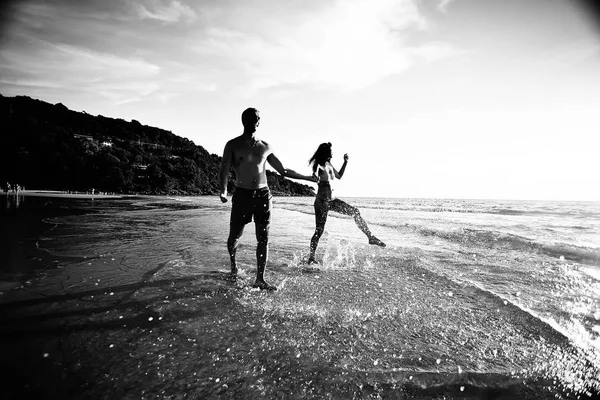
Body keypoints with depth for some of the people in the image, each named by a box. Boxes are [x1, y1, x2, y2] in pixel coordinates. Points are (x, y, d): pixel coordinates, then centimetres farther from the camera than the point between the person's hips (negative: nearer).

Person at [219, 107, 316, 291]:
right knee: (235, 236, 4)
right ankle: (233, 264, 36)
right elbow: (224, 171, -4)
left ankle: (260, 280, 7)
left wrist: (308, 177, 19)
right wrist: (223, 191, -24)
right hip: (242, 195, -2)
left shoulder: (265, 147, 12)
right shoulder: (233, 145, 4)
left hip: (263, 195, 2)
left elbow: (282, 170, 19)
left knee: (263, 239, -2)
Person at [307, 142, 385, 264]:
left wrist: (345, 162, 23)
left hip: (331, 200, 8)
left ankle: (370, 237, 5)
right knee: (319, 230, -5)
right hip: (322, 201, -8)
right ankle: (311, 257, 6)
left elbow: (339, 176, 27)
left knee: (355, 212, -1)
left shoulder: (329, 165, 13)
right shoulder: (319, 166, -10)